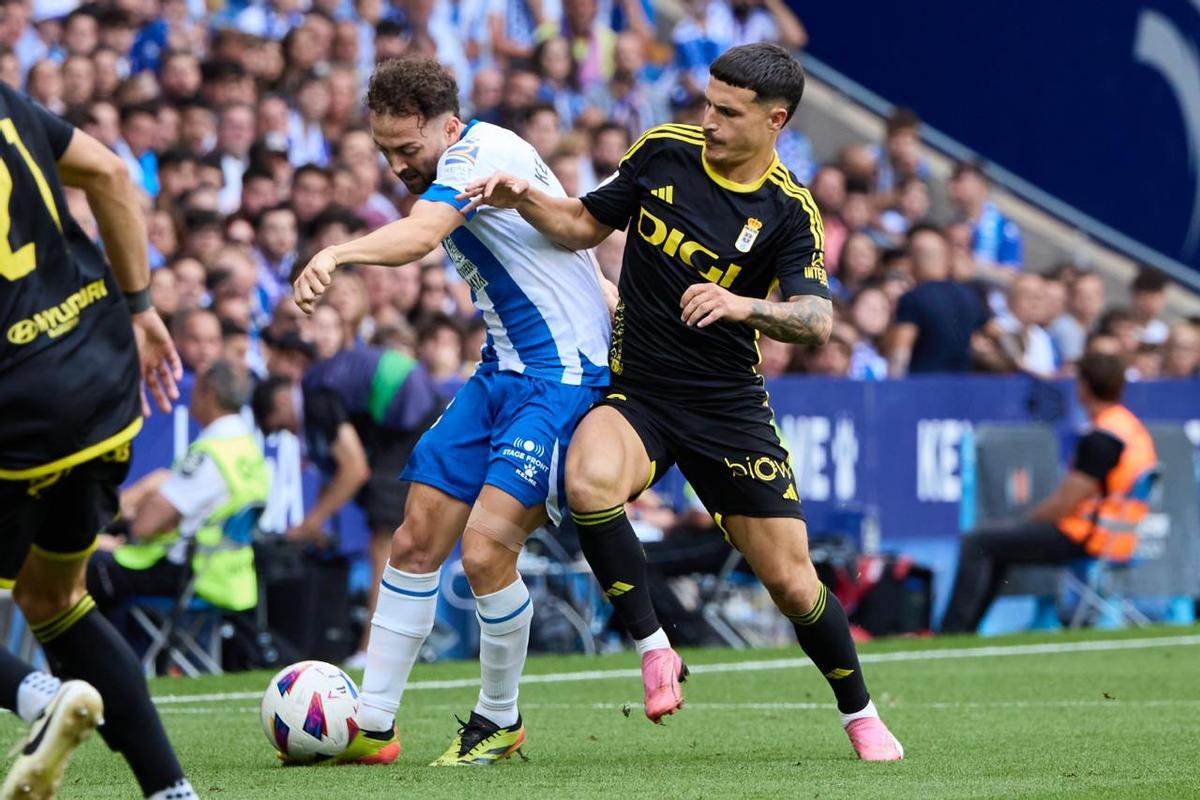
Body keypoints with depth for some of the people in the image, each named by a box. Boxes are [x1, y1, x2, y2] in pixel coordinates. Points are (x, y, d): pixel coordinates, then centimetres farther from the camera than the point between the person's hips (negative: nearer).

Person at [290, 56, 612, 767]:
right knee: (416, 542, 4)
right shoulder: (452, 173, 13)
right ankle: (372, 726, 10)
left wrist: (339, 254, -50)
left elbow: (420, 235, -36)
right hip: (503, 371, 10)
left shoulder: (480, 149, -15)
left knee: (486, 547, -19)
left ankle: (500, 721, 1)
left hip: (562, 376, -10)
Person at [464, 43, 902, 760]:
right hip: (635, 395, 1)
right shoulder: (664, 150, -1)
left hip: (730, 406, -1)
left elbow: (817, 322, -17)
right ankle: (654, 648, -18)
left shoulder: (789, 212, -8)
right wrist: (524, 200, -9)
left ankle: (861, 715, 25)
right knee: (589, 480, -34)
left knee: (790, 579, -1)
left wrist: (745, 305, -34)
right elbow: (586, 224, 10)